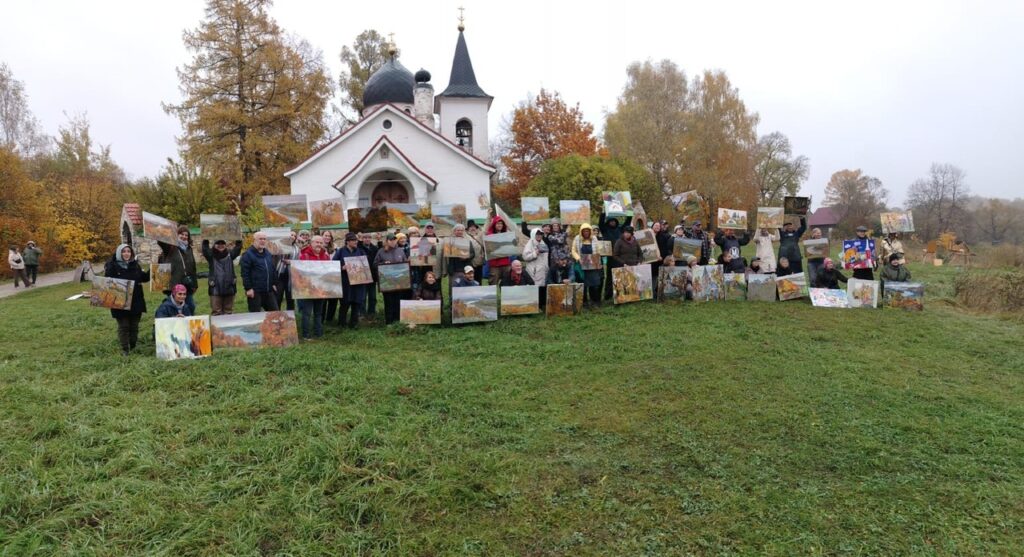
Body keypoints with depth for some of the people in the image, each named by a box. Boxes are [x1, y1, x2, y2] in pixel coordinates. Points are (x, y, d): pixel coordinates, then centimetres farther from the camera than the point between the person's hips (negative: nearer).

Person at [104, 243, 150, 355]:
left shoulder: (135, 265, 8)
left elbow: (144, 278, 14)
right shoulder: (112, 266, -7)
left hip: (136, 301, 4)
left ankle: (133, 347, 26)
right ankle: (125, 349, 9)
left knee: (134, 325, 13)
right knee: (123, 326, 2)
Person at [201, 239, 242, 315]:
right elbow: (205, 249, -12)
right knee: (216, 312, 0)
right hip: (215, 289, -2)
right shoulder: (211, 256, 4)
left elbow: (238, 248, -1)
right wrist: (205, 240, -23)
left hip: (229, 288, 2)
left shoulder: (230, 255, 9)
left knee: (228, 312, 10)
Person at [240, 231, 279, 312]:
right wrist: (248, 288, -17)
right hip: (255, 291, -7)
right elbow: (245, 273, -12)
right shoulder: (248, 254, -7)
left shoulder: (268, 253, 16)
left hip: (269, 291, 7)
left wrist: (274, 283, 16)